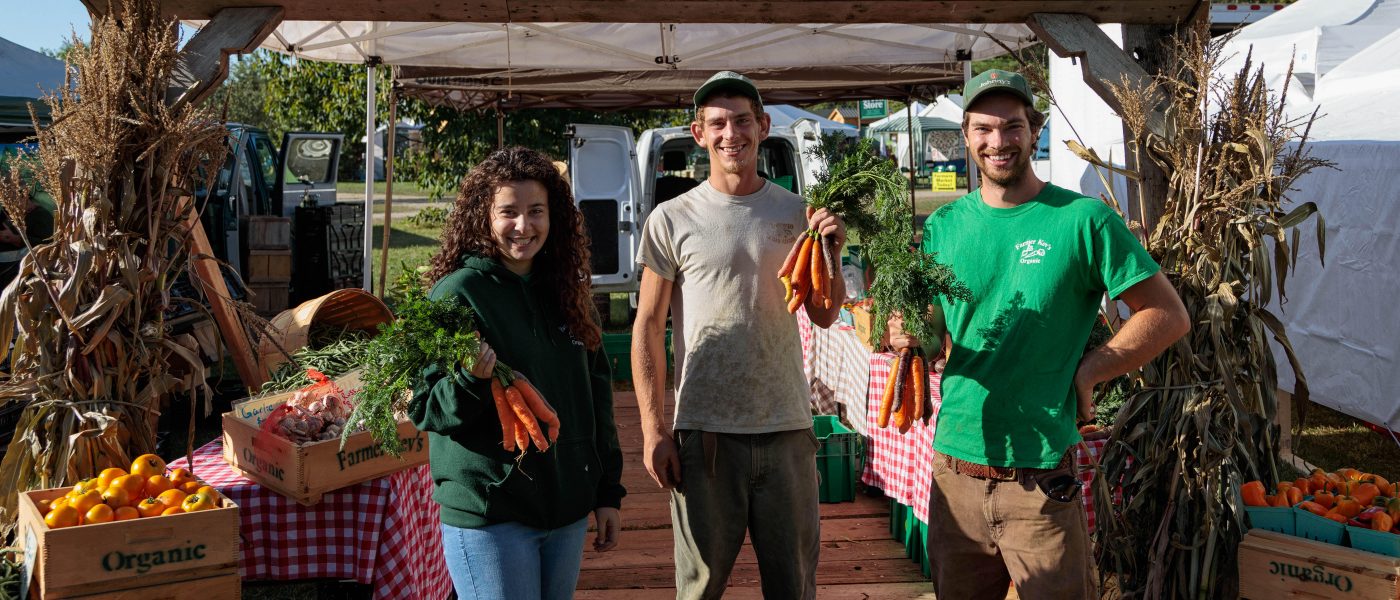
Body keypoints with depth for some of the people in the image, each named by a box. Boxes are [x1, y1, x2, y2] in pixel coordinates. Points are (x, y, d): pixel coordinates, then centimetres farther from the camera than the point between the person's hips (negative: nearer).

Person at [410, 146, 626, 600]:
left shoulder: (567, 291, 6)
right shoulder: (457, 293, -11)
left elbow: (597, 393, 12)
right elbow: (425, 409, -10)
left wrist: (608, 492, 12)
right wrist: (471, 379, -30)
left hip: (568, 510, 6)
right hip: (488, 514, -5)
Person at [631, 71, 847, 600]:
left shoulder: (796, 213, 7)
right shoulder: (672, 219, -1)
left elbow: (824, 315, 11)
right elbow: (648, 327, 0)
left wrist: (831, 255, -8)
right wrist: (653, 428, -6)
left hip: (788, 427, 2)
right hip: (704, 431, -2)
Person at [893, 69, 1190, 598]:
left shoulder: (1083, 219, -5)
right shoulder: (943, 227, 7)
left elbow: (1169, 315, -4)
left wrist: (1087, 373, -10)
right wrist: (907, 336, -10)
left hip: (1041, 479, -4)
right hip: (954, 470, 4)